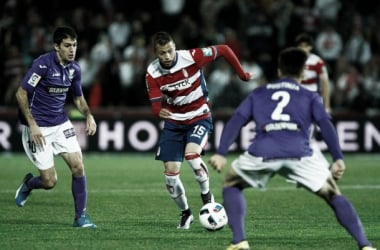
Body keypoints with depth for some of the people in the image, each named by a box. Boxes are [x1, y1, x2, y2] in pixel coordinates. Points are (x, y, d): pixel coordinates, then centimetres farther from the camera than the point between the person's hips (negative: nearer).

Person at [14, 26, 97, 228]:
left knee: (78, 167, -8)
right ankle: (28, 184, 29)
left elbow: (78, 97, 18)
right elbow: (21, 94, -17)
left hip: (61, 124, 6)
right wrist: (32, 125, -21)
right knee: (50, 181, -6)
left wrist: (88, 115, -1)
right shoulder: (43, 64, -19)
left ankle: (80, 217, 4)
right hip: (38, 128, -6)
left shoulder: (74, 69, 2)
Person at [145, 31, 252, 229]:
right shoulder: (153, 74, -14)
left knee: (191, 154, -30)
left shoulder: (191, 57, -21)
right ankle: (185, 213, 20)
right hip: (174, 122, 3)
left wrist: (242, 74, -3)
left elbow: (223, 50, -10)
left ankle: (206, 194, -3)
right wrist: (160, 111, -39)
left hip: (199, 118, -3)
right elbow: (156, 104, -14)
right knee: (170, 173, -4)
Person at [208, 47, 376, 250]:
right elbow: (326, 124, 10)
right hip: (300, 155, 0)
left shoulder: (258, 94, 30)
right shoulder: (310, 97, 26)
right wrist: (338, 159, 4)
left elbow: (236, 121, 17)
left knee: (231, 185, 28)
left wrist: (221, 153, 9)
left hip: (261, 154, 0)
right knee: (333, 195, 18)